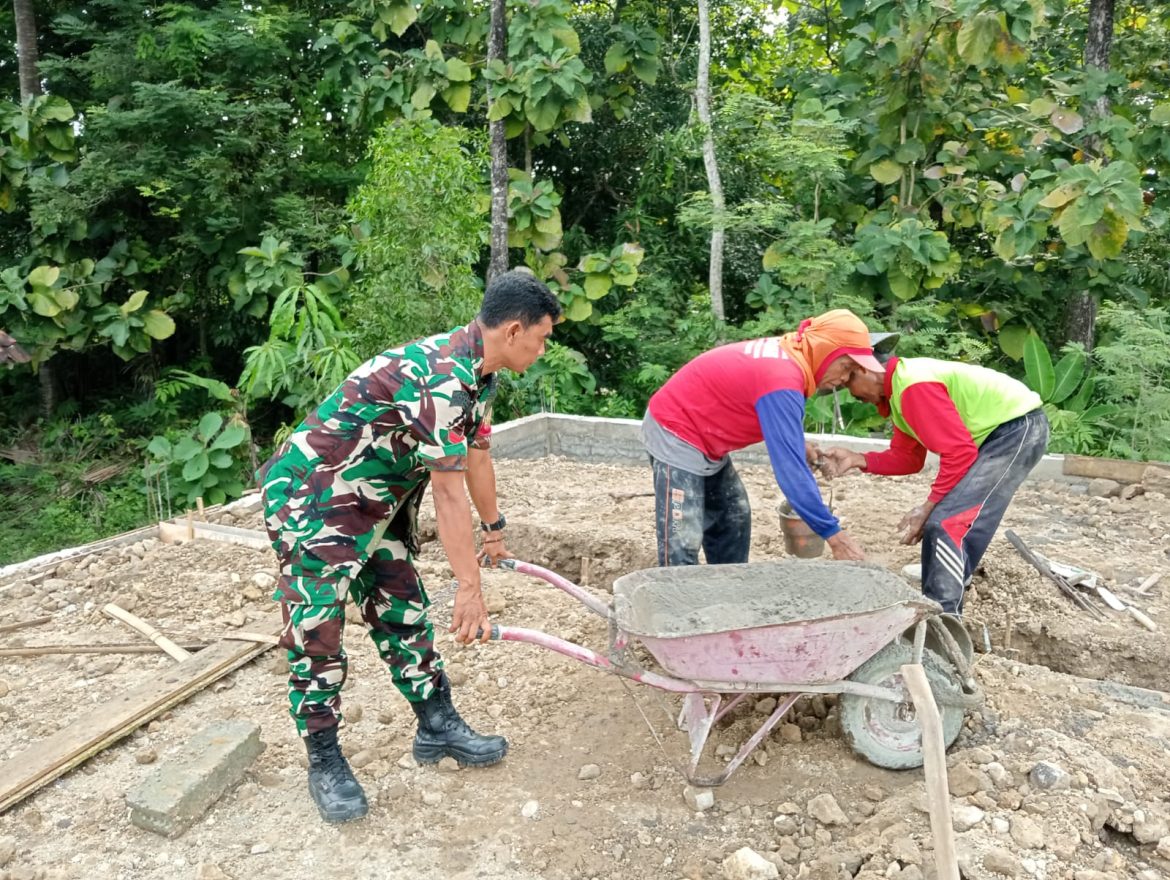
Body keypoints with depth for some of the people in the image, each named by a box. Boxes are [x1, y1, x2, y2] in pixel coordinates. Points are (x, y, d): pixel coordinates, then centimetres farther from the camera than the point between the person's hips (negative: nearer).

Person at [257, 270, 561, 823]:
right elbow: (448, 492, -28)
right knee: (315, 627, -2)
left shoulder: (477, 372, 2)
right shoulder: (443, 378, -30)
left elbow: (477, 454, 16)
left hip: (375, 500, 10)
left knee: (403, 611, 13)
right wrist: (469, 589, -21)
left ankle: (437, 726, 24)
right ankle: (324, 762, 14)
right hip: (311, 495, -9)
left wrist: (494, 527, 27)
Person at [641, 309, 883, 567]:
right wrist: (834, 535, -28)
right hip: (675, 435, -11)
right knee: (682, 542, -12)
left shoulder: (787, 355, 2)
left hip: (699, 435, 11)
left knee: (732, 517, 14)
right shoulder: (781, 380, -27)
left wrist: (798, 445, 3)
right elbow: (789, 467, -30)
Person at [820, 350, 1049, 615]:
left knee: (945, 523, -14)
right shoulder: (899, 390, 11)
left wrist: (928, 506, -17)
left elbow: (959, 450, -23)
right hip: (1001, 430, 10)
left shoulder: (912, 386, -21)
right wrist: (857, 459, -3)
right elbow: (907, 458, 10)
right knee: (954, 522, 12)